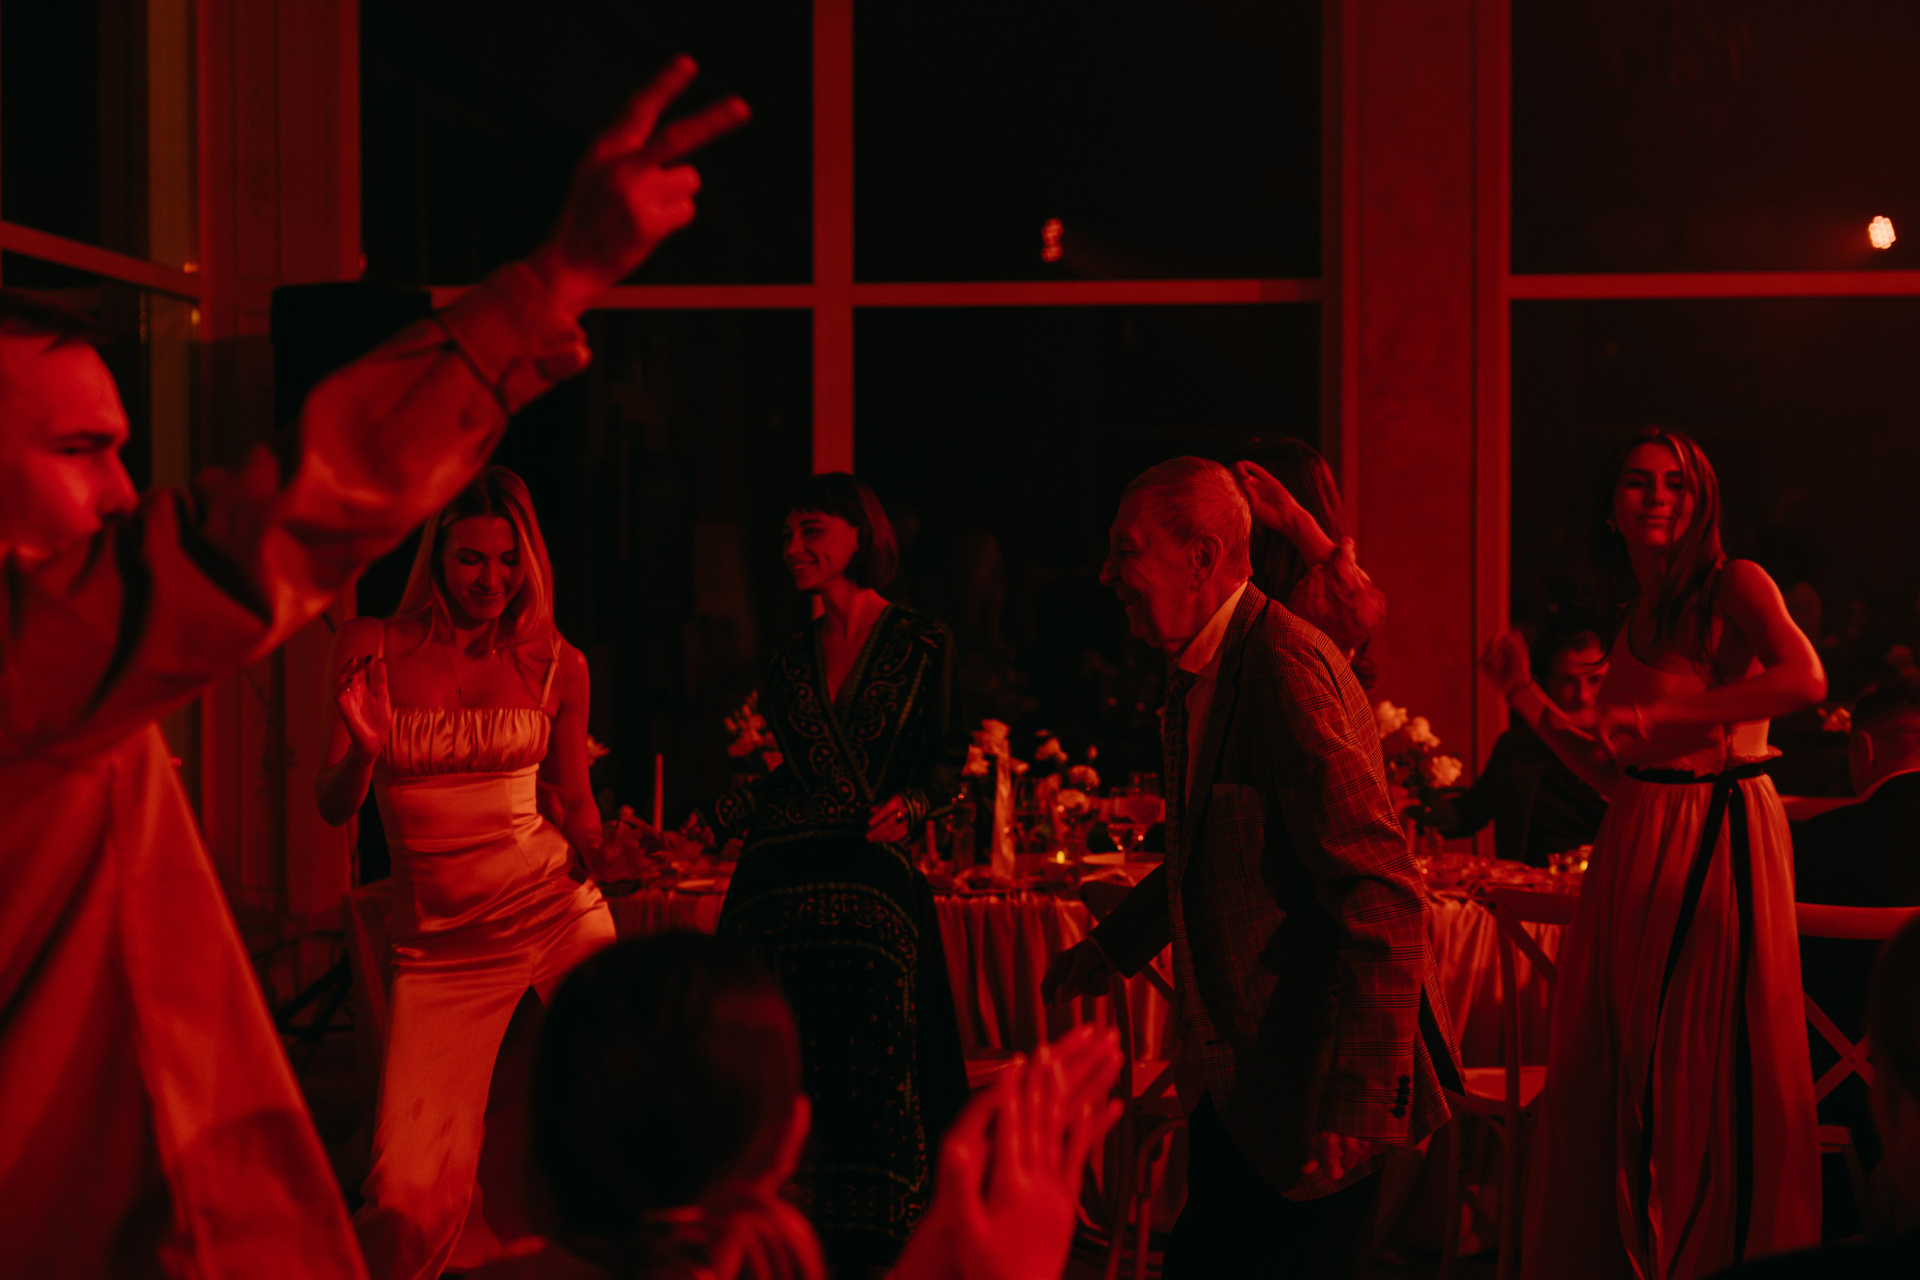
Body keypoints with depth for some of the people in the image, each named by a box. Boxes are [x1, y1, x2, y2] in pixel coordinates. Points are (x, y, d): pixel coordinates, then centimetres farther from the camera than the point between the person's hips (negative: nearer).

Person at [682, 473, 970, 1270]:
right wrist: (716, 820, 11)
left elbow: (945, 757, 5)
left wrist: (911, 804, -14)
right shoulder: (792, 661, 17)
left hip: (871, 878, -4)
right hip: (778, 880, 4)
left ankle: (870, 1253, 5)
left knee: (870, 1077, -7)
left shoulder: (919, 644, 5)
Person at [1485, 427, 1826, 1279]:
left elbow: (1805, 679, -23)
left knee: (1709, 1073, -2)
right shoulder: (1633, 621, 16)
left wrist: (1660, 714, -22)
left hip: (1722, 844, -6)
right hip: (1637, 853, 6)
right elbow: (1613, 774, 14)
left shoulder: (1733, 585, -3)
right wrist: (1524, 695, 9)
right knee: (1617, 1075, 6)